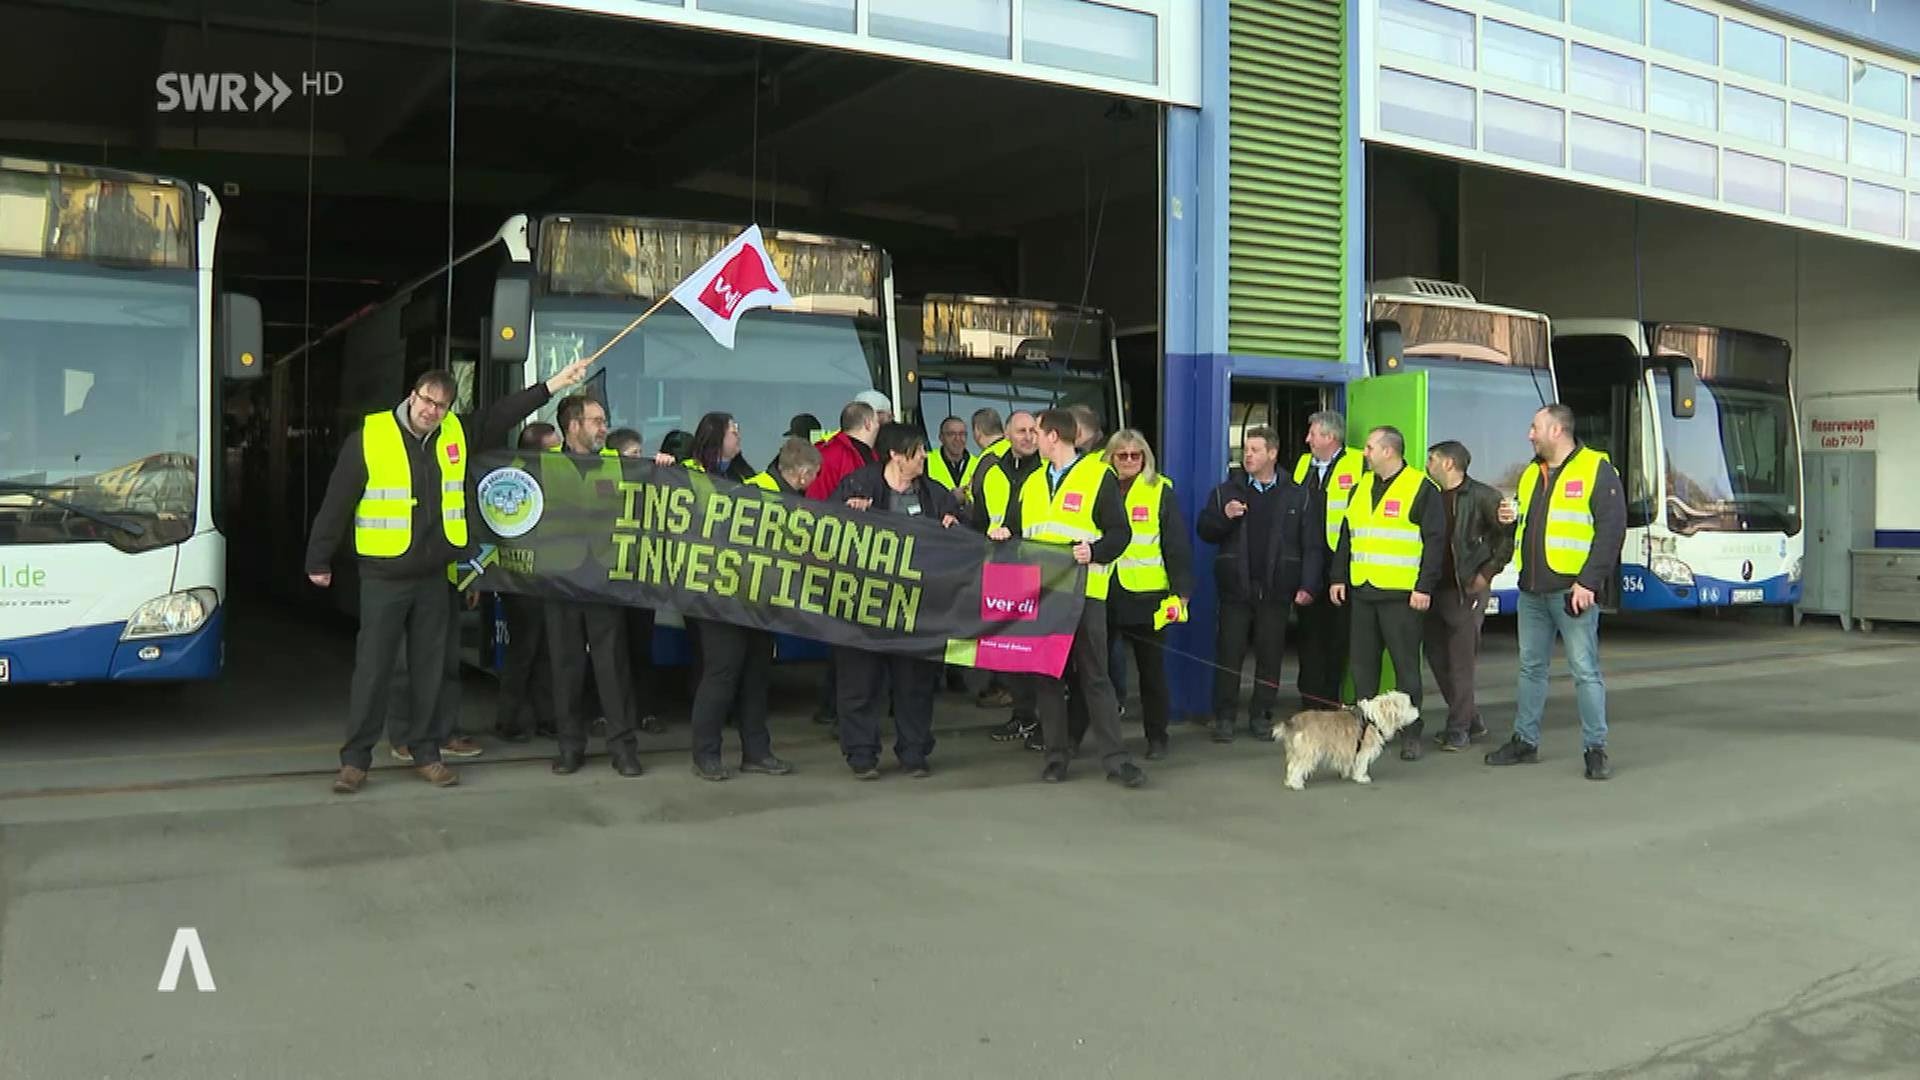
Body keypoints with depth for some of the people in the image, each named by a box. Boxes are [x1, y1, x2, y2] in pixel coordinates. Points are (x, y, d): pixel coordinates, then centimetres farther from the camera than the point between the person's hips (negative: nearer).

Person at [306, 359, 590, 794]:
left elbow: (502, 415, 10)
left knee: (430, 668, 10)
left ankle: (425, 751, 21)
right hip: (383, 578, -4)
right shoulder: (368, 437, -9)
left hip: (435, 576, 4)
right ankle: (356, 758, 10)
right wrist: (319, 561, 0)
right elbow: (337, 503, -4)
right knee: (372, 669, 1)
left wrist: (554, 384, 4)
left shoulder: (457, 434, 3)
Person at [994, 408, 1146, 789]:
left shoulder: (1099, 476, -2)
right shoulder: (1032, 482, 16)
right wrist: (1003, 533, -1)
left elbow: (1120, 532, -5)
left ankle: (1115, 758, 4)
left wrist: (1095, 551, -23)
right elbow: (1014, 528, 21)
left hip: (1084, 591, -5)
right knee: (1045, 676, 7)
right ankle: (1056, 755, 15)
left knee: (1094, 676, -2)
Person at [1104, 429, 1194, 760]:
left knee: (1151, 667, 9)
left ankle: (1157, 736, 20)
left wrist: (1181, 590, -8)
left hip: (1147, 595, -2)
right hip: (1103, 593, 2)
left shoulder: (1160, 491, 0)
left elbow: (1178, 544, -3)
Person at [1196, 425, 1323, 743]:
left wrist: (1308, 586, -8)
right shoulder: (1227, 491, 7)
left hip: (1276, 590, 0)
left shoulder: (1298, 496, 3)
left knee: (1270, 656, 6)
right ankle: (1224, 717, 9)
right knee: (1228, 654, 1)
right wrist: (1224, 516, -14)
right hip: (1236, 588, 0)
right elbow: (1204, 530, 5)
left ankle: (1261, 716, 17)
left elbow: (1312, 546, 1)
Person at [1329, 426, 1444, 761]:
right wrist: (1339, 577, 13)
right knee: (1362, 662, 9)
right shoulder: (1361, 487, 15)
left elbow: (1435, 541, -8)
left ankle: (1411, 734, 7)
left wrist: (1425, 586, -13)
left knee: (1406, 664, 0)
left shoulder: (1421, 489, -5)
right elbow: (1346, 536, 20)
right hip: (1362, 590, 6)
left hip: (1401, 594, -6)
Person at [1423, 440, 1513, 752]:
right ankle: (1471, 720, 23)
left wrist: (1487, 572, -9)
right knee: (1437, 656, 9)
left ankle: (1458, 727, 5)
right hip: (1435, 589, 7)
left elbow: (1510, 533, -7)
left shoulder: (1481, 496, -7)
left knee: (1461, 661, -4)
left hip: (1466, 590, -7)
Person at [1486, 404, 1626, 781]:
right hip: (1532, 589, 7)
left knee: (1585, 670, -3)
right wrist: (1511, 519, 3)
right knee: (1530, 667, 13)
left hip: (1572, 590, -7)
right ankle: (1525, 741, 22)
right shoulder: (1531, 474, 15)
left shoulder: (1596, 469, -7)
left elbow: (1612, 529, -14)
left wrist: (1589, 582, -19)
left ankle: (1596, 749, 5)